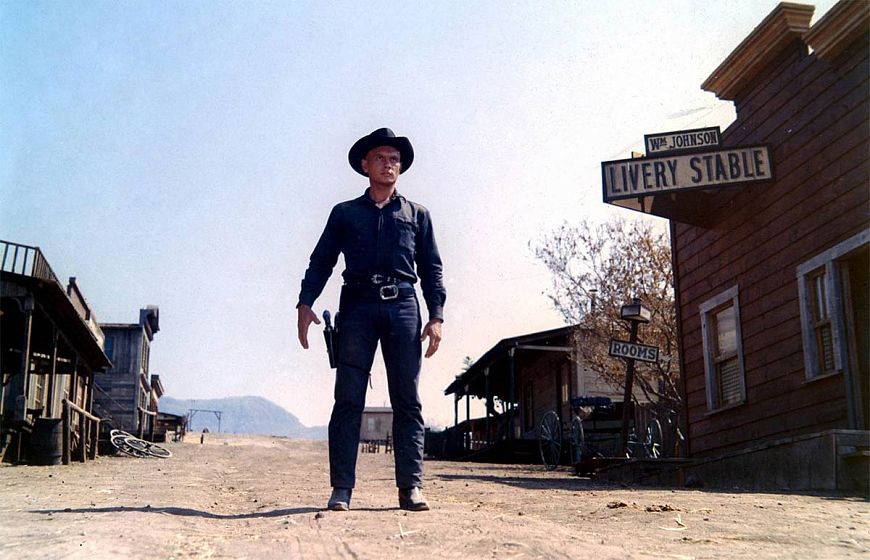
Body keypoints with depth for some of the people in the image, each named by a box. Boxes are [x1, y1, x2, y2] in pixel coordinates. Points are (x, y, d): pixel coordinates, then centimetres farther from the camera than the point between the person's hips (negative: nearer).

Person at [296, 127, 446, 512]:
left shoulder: (417, 215, 19)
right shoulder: (344, 214, 18)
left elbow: (431, 269, 14)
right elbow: (321, 262, 11)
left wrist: (436, 317, 1)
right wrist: (305, 303, -4)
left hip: (403, 307, 1)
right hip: (358, 307, -1)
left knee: (407, 401, -2)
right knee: (348, 399, -6)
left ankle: (411, 487, -2)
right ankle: (341, 488, -6)